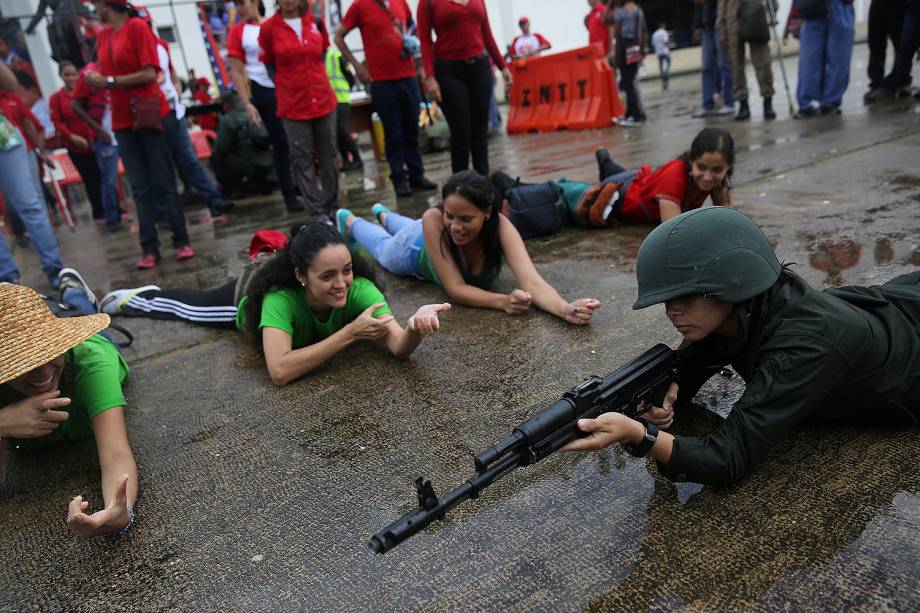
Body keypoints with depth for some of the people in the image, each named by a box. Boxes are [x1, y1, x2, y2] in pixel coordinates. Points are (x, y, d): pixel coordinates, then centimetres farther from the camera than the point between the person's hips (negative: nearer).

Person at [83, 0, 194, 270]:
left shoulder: (137, 27, -7)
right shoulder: (104, 36, 13)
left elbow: (150, 74, -14)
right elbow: (108, 76, 18)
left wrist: (109, 81, -12)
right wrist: (96, 80, -3)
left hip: (149, 115, -6)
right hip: (123, 120, 6)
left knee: (164, 183, -3)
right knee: (139, 188, 4)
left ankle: (181, 242, 4)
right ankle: (150, 248, 7)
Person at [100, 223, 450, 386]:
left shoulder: (358, 288, -41)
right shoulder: (279, 296, -48)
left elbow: (399, 347, -48)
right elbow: (280, 371, -56)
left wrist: (415, 326, -71)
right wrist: (350, 333, -57)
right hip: (247, 296, -2)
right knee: (192, 308, 28)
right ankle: (137, 298, 54)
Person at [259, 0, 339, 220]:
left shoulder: (316, 22, 3)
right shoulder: (268, 28, -5)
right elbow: (269, 66, 6)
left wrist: (315, 79, 10)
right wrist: (286, 87, -1)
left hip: (324, 101, 3)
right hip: (293, 106, -3)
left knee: (328, 155, 8)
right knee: (302, 160, 1)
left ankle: (332, 207, 20)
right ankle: (318, 212, 8)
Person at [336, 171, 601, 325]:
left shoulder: (499, 225, -47)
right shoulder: (433, 220, -49)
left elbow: (533, 283, -56)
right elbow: (455, 289, -49)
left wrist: (566, 309, -76)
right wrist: (504, 301, -65)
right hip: (416, 251, -2)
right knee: (383, 247, 35)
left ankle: (383, 214, 71)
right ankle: (348, 220, 66)